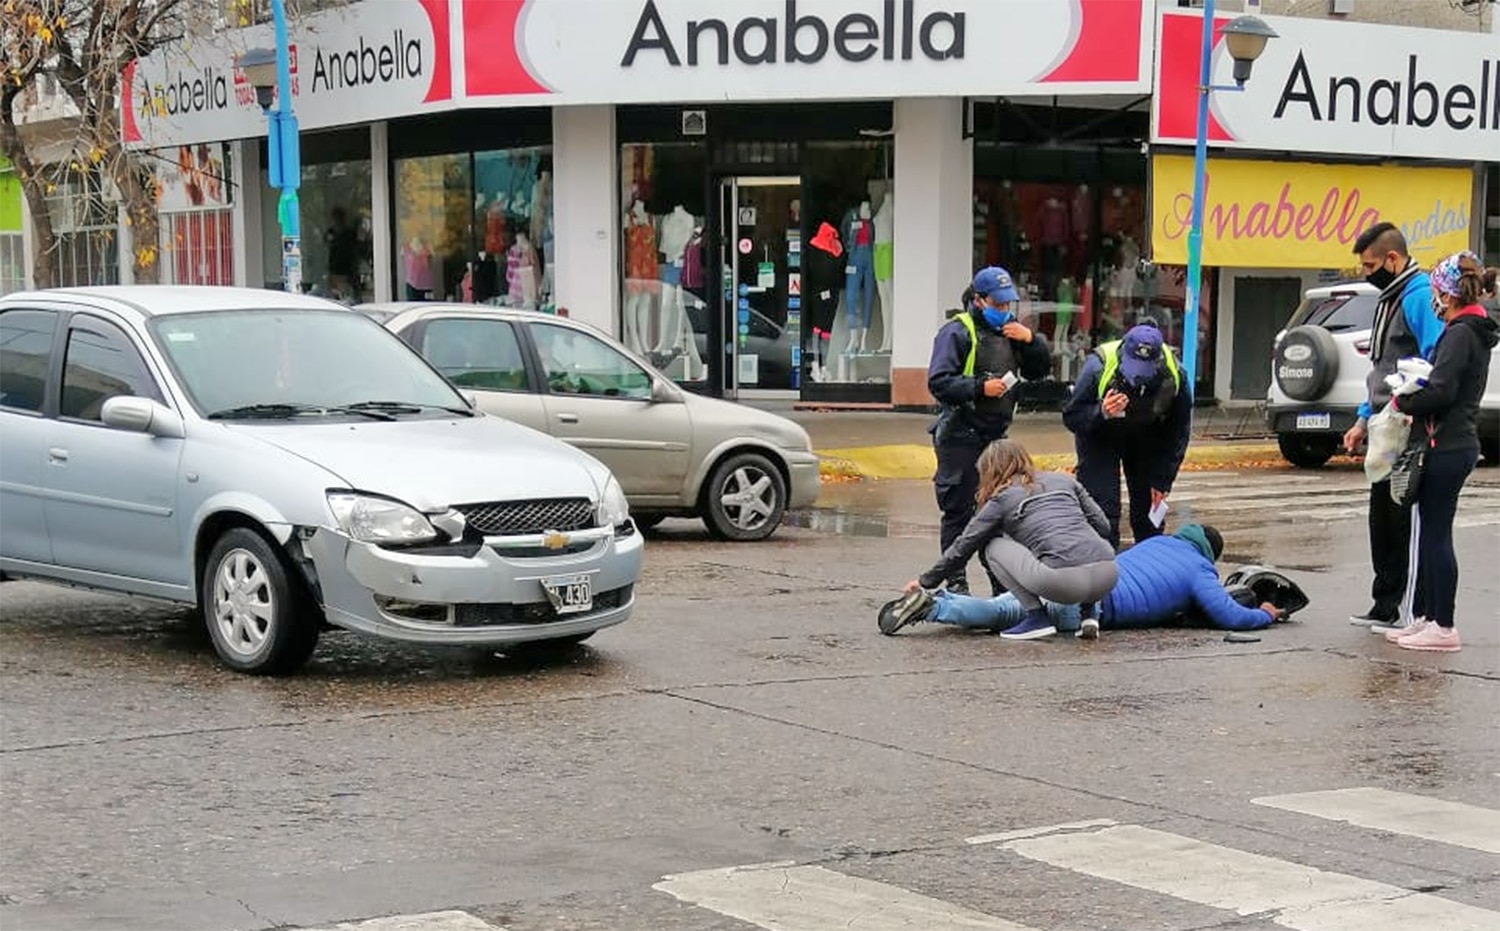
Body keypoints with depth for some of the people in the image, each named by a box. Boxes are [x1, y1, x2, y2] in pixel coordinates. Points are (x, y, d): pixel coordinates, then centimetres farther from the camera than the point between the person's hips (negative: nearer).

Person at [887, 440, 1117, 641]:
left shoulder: (1003, 499, 13)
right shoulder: (1063, 480, 24)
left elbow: (963, 547, 20)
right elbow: (1102, 525, 22)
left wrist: (926, 581, 32)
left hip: (1065, 580, -5)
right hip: (1108, 575, 5)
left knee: (993, 546, 15)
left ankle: (1036, 617, 3)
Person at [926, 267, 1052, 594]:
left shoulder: (1010, 331, 14)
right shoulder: (957, 332, -8)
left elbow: (1040, 370, 16)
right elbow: (938, 382, -16)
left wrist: (1030, 340, -1)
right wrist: (980, 387, -25)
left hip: (996, 435, 7)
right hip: (960, 437, -7)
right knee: (959, 511, -1)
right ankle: (956, 582, 5)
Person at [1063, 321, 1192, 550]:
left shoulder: (1175, 376, -25)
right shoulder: (1099, 366, -34)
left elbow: (1179, 431, -9)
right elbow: (1071, 417, -22)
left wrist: (1163, 480, -9)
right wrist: (1102, 413, -43)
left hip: (1148, 438, 2)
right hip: (1100, 437, -2)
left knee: (1149, 510, 2)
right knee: (1102, 510, -13)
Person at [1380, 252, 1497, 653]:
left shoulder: (1461, 334, -15)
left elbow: (1440, 390, -23)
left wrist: (1403, 402, -9)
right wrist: (1412, 401, 8)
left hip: (1447, 448, -10)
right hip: (1455, 443, 10)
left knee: (1436, 534, -5)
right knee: (1431, 533, 15)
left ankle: (1443, 627, -1)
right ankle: (1427, 617, 22)